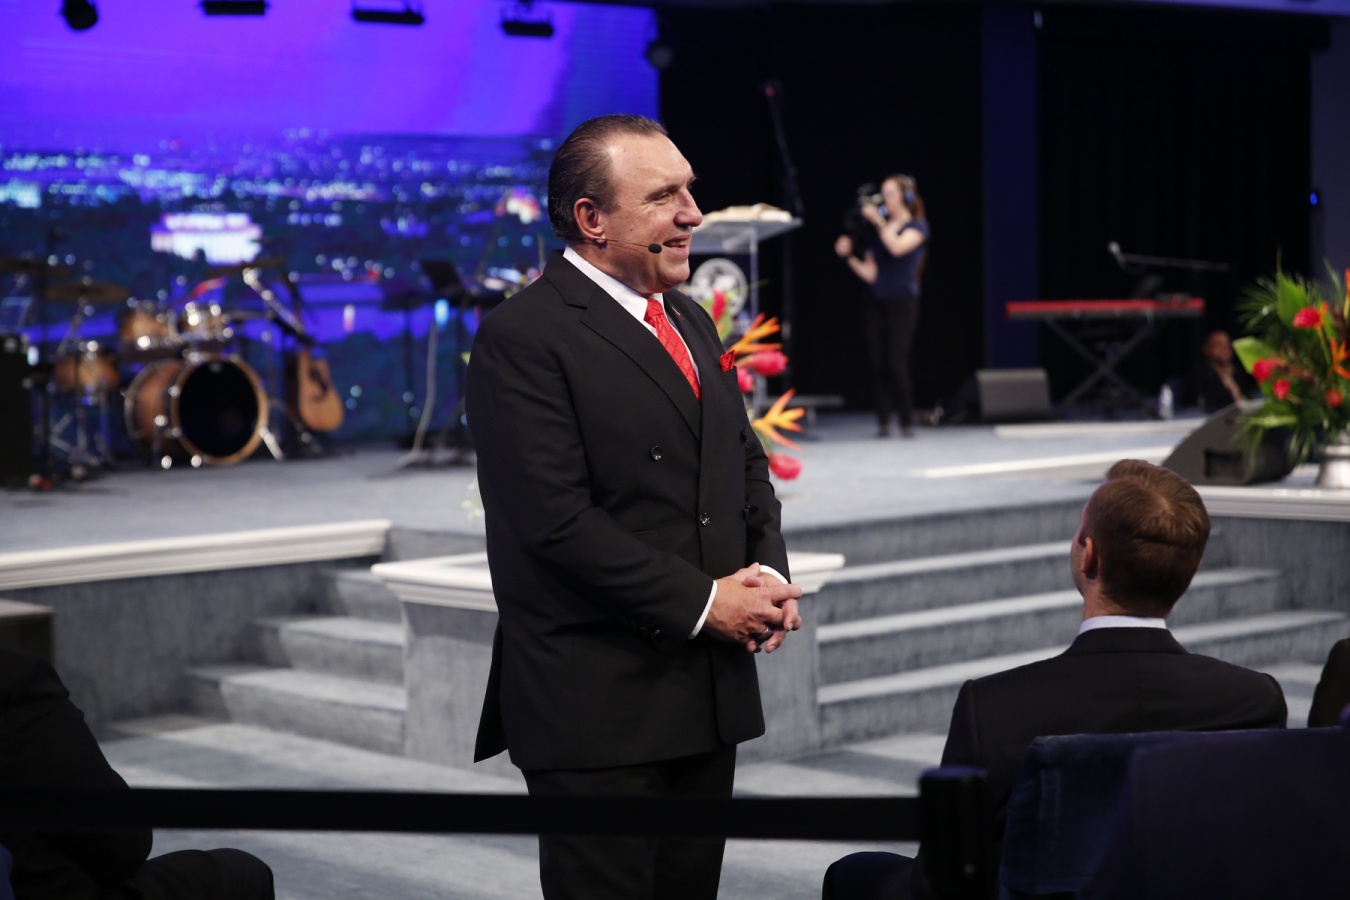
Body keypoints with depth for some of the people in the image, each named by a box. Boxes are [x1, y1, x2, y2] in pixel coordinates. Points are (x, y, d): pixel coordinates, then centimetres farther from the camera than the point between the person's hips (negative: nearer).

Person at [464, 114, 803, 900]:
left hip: (711, 685, 8)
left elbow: (747, 465, 21)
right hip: (599, 703, -8)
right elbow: (557, 521, -19)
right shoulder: (523, 339, -12)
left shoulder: (692, 323, 15)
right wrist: (702, 603, -16)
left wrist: (769, 574, 1)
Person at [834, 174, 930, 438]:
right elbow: (869, 272, 12)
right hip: (875, 302, 5)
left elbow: (897, 247, -18)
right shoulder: (877, 228, 15)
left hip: (901, 301, -5)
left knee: (896, 364, -11)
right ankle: (883, 422, 3)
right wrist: (849, 255, -2)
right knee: (877, 363, -1)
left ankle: (906, 423, -4)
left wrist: (878, 220, -12)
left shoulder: (917, 226, 3)